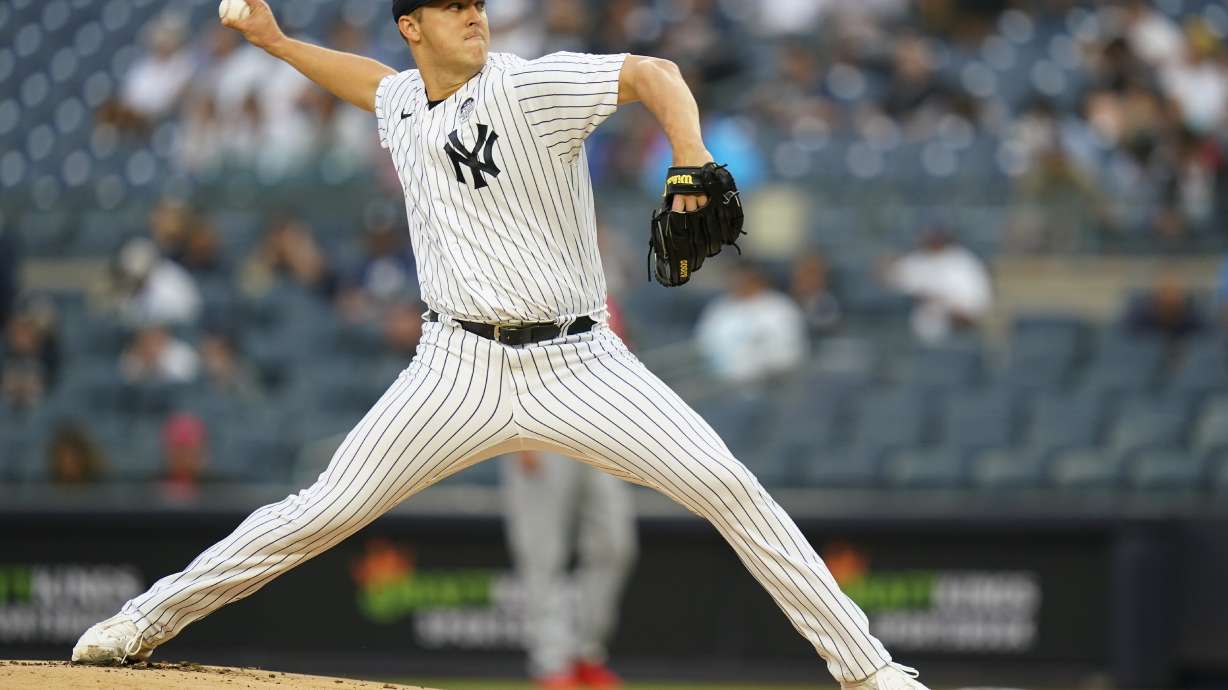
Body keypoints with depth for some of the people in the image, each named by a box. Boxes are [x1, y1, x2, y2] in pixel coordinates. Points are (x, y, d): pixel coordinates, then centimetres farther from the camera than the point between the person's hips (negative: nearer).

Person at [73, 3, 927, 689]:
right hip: (461, 369, 3)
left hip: (579, 366, -3)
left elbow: (653, 73, -25)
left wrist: (693, 171, -41)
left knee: (730, 489, -14)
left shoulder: (528, 86, -11)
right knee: (325, 512, 0)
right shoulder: (402, 103, 8)